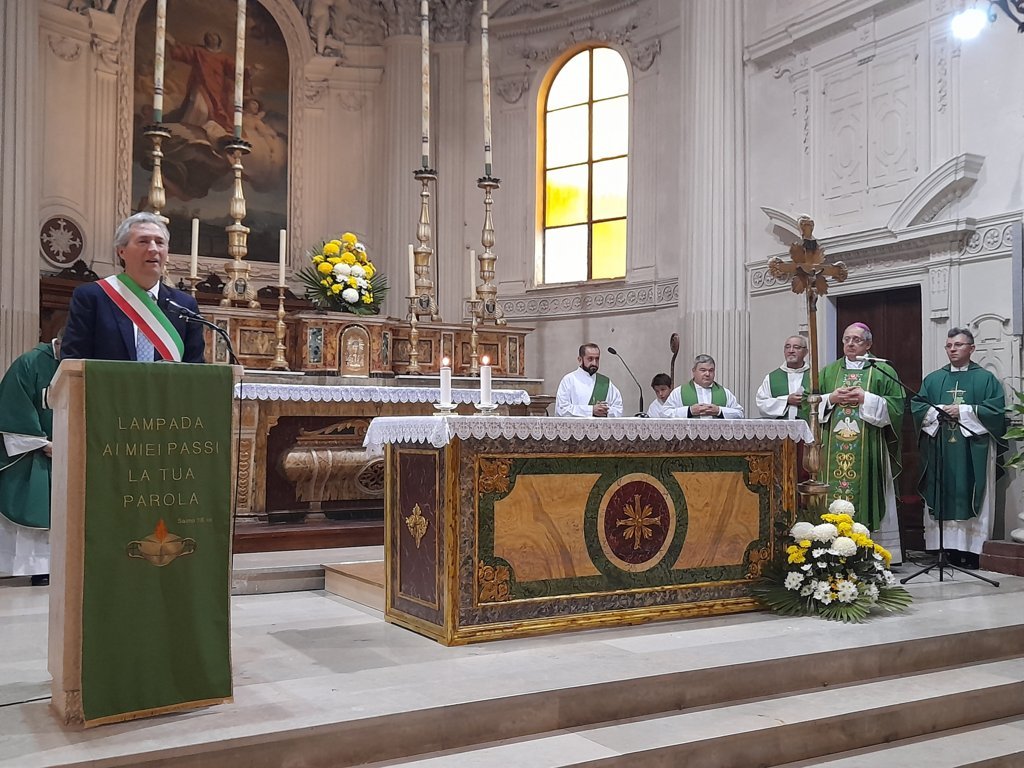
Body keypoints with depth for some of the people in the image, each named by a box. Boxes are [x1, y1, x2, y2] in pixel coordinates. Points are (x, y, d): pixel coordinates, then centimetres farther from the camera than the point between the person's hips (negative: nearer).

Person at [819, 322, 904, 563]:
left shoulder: (882, 371, 6)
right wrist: (831, 398, -6)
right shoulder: (829, 371, 16)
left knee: (866, 493, -4)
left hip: (868, 448, -3)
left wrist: (865, 398, -12)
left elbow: (895, 405, -3)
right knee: (834, 496, 0)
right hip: (834, 449, 3)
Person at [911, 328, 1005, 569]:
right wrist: (937, 412, -10)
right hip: (940, 452, 3)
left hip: (973, 452, -3)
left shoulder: (985, 379, 5)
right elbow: (917, 406, 7)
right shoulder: (933, 379, 14)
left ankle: (971, 549, 0)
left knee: (970, 497, -3)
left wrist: (963, 411, -12)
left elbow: (996, 410, -6)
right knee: (943, 498, 1)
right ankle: (949, 549, 4)